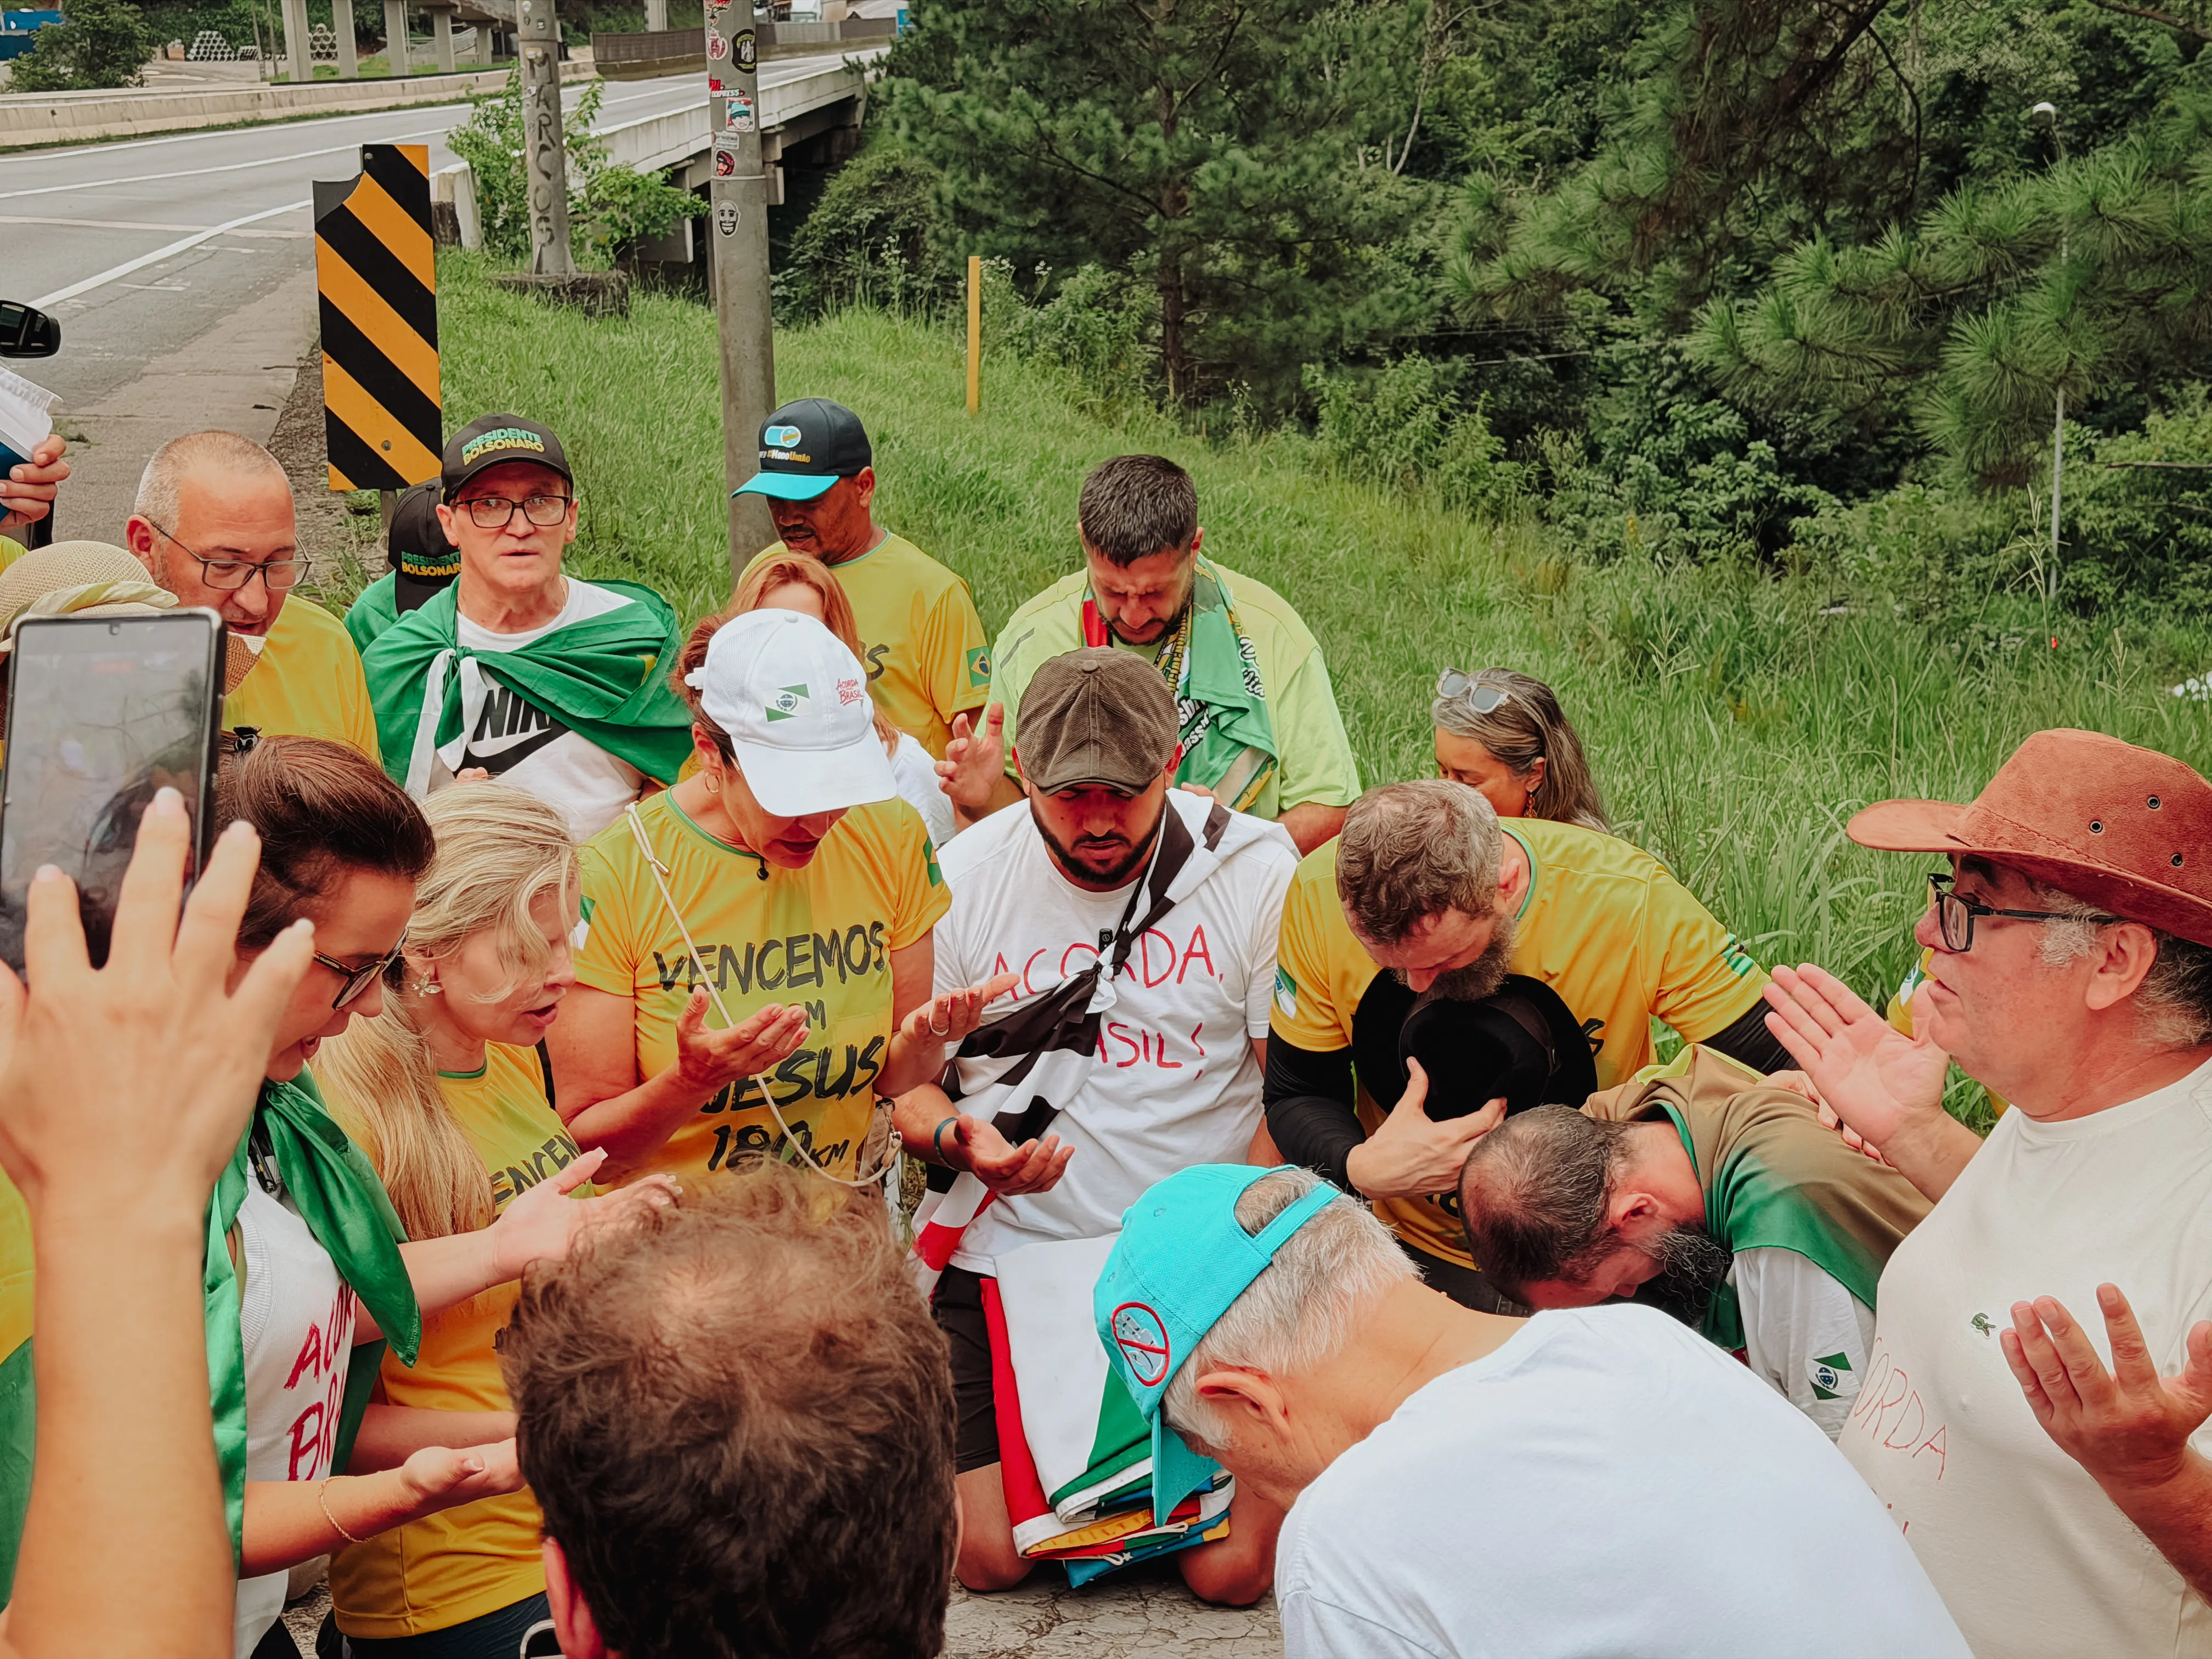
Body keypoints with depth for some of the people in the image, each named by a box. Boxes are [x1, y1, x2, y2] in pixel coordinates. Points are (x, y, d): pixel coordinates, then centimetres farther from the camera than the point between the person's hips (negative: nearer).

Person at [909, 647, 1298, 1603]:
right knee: (986, 1555, -5)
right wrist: (959, 1136, -15)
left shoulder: (1257, 870, -6)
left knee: (1231, 1570, -8)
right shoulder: (961, 880, -2)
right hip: (1012, 1249, 1)